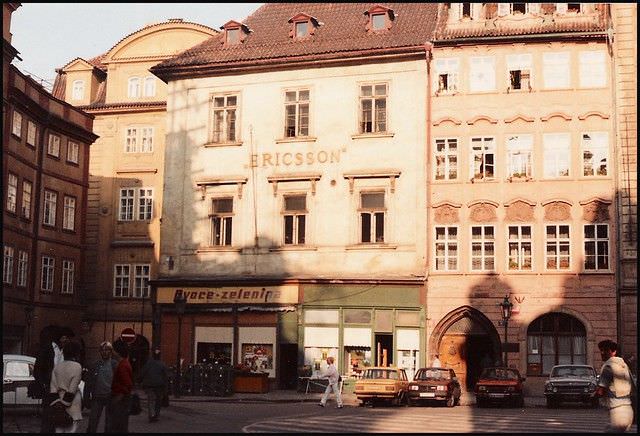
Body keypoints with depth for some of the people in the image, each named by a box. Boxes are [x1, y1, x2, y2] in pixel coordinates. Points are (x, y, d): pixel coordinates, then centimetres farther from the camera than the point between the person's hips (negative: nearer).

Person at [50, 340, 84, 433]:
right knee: (70, 429, -3)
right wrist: (66, 403, -8)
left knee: (59, 429, 11)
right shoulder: (77, 367, -9)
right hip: (72, 404, -5)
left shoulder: (57, 366, 7)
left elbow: (52, 387, 4)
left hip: (59, 403, 5)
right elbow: (72, 389, -13)